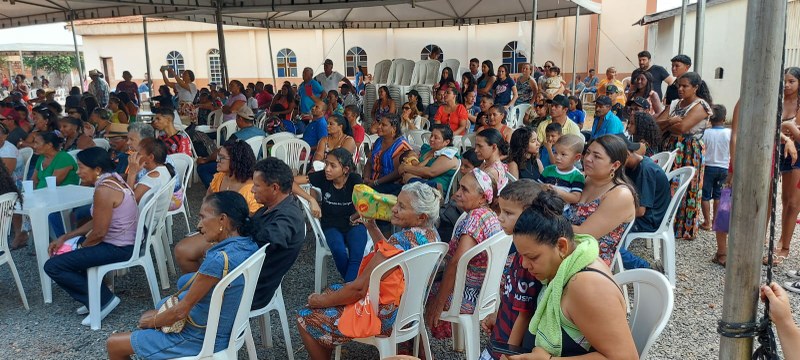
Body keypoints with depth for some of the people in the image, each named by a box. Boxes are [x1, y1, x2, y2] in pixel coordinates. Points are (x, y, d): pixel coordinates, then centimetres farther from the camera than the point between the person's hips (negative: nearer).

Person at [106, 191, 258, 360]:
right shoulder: (248, 245, -6)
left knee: (113, 344, 7)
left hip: (201, 338, -9)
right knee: (147, 316, 28)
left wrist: (152, 322, -3)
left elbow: (181, 311, -18)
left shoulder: (219, 259, -32)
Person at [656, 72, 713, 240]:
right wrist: (671, 121, -14)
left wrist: (665, 124, -1)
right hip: (670, 149, 6)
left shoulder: (701, 105, -6)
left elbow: (682, 127, -20)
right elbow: (656, 123, 5)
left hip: (689, 152, -6)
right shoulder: (675, 104, 14)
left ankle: (684, 228, 6)